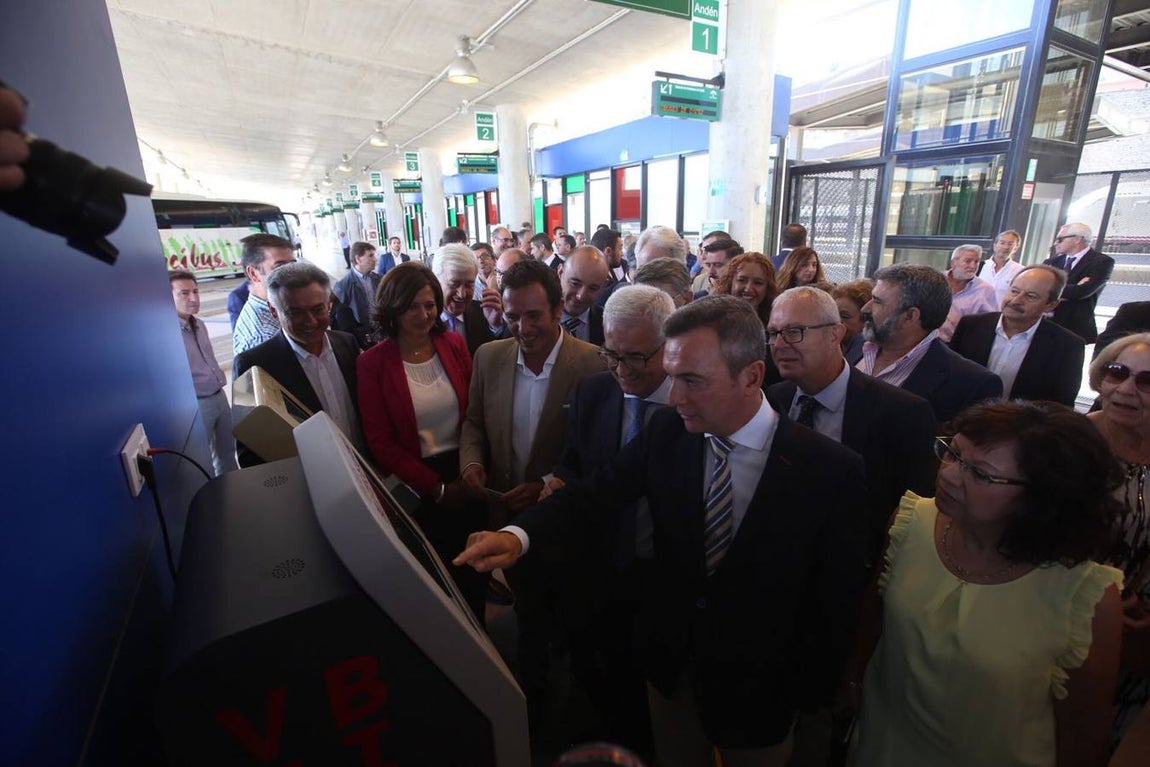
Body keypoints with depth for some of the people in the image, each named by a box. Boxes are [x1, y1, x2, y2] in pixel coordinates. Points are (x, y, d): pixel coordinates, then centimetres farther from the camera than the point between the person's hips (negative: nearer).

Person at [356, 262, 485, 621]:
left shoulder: (455, 344, -2)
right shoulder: (372, 363, -10)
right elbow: (380, 443, -9)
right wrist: (436, 487, -11)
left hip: (466, 474, 3)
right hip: (418, 485, -2)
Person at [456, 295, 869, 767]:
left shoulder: (831, 470, -23)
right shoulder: (666, 432, -16)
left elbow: (839, 599, -14)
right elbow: (595, 493, -16)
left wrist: (808, 692, -6)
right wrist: (519, 534, -32)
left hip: (758, 682, -2)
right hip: (672, 657, 3)